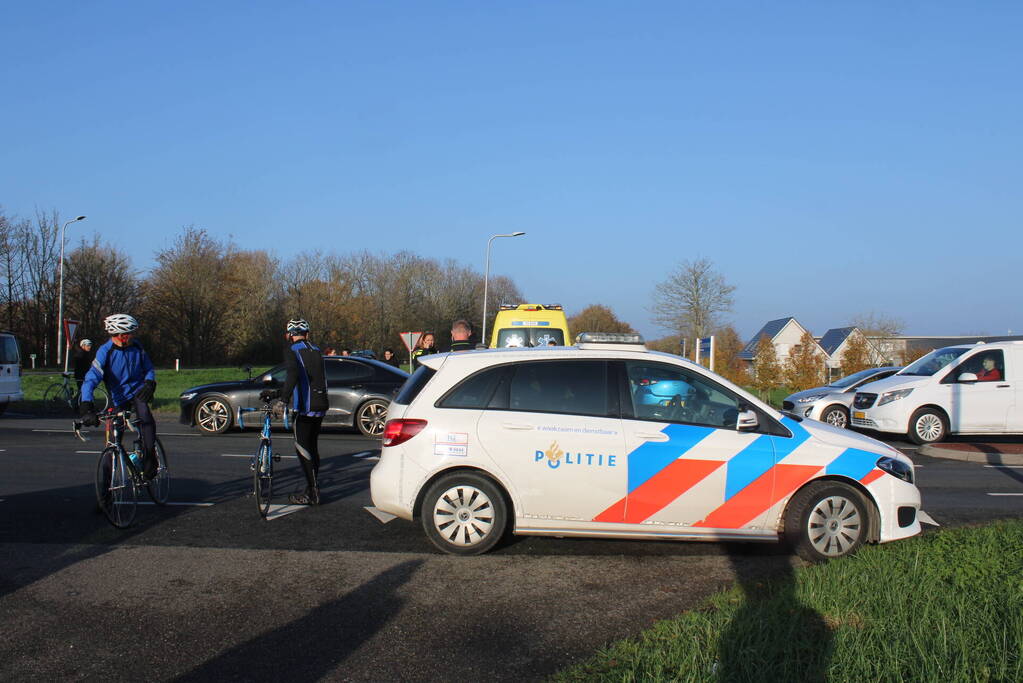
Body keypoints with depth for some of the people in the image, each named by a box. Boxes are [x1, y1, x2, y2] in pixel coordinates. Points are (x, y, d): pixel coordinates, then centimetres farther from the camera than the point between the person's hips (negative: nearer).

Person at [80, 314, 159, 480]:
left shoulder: (137, 347, -5)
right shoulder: (105, 351, -17)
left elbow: (149, 369, 8)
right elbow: (91, 378, -27)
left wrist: (149, 383, -15)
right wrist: (87, 407, -40)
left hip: (138, 392, 1)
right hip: (118, 398, -1)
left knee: (145, 417, -32)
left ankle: (149, 461, -23)